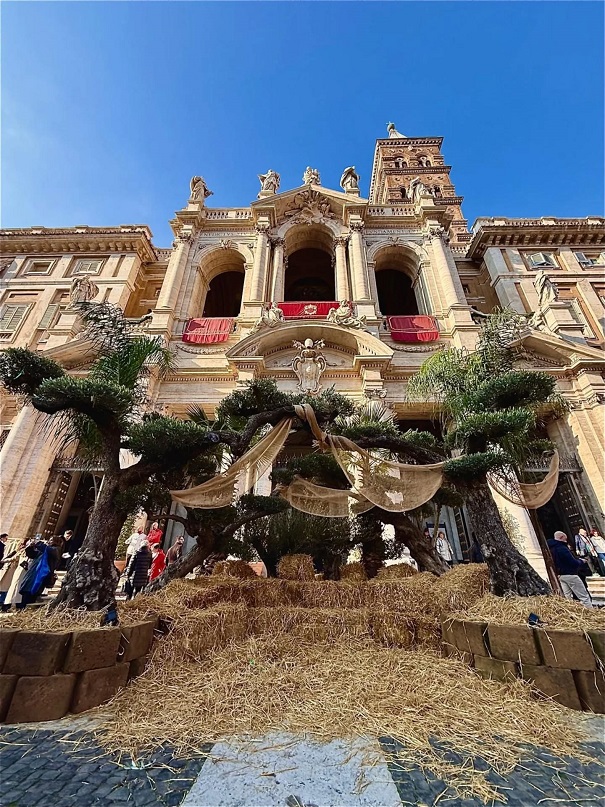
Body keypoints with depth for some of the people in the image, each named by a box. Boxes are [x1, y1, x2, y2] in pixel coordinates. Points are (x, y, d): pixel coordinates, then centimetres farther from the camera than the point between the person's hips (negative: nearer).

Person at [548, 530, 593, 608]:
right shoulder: (562, 548, -20)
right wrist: (581, 562, 1)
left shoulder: (551, 549, 8)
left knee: (568, 597, 11)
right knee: (584, 597, 1)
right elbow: (573, 563, -18)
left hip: (560, 575, 8)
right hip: (569, 574, -8)